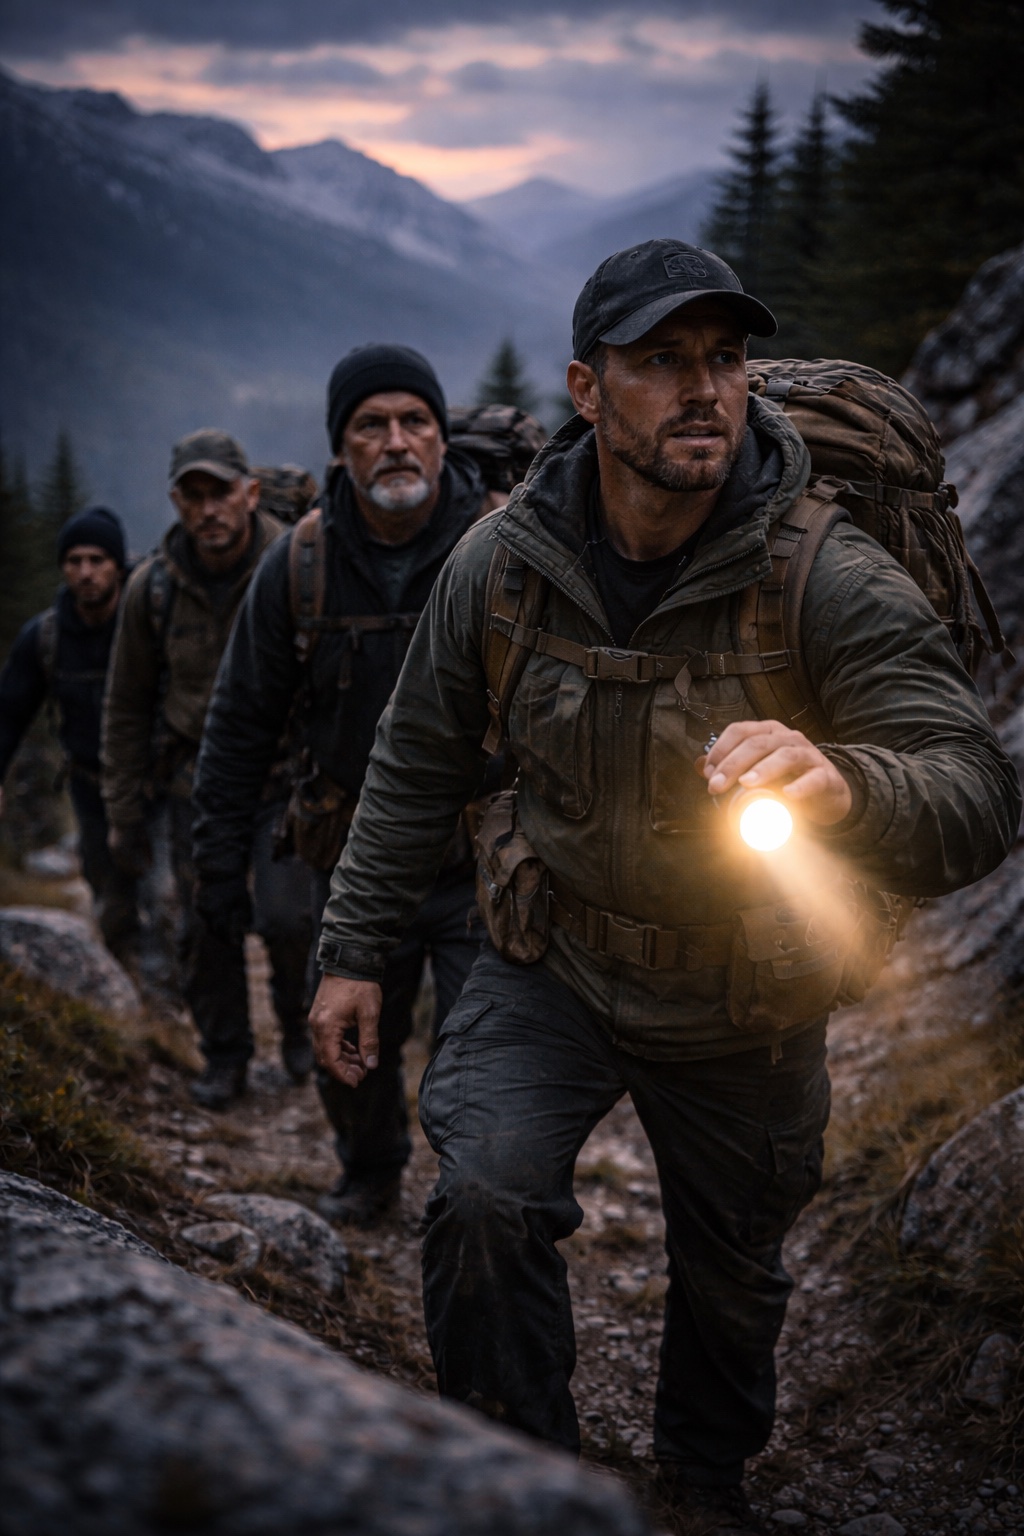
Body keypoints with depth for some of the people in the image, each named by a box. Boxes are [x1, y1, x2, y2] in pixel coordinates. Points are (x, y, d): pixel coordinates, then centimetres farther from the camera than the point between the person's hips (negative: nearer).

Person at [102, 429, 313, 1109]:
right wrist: (124, 811, 6)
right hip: (198, 779, 2)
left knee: (289, 915, -10)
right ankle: (224, 1058, 22)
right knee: (209, 925, 3)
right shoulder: (153, 587, -5)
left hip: (287, 776, -2)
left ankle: (299, 1024, 20)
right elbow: (127, 705, 5)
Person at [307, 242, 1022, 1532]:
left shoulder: (832, 580, -23)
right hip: (553, 963, 1)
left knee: (731, 1274, 19)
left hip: (746, 1005, 0)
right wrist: (354, 950, 2)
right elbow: (417, 767, 0)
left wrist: (843, 786, -52)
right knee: (483, 1200, -24)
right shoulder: (501, 563, -14)